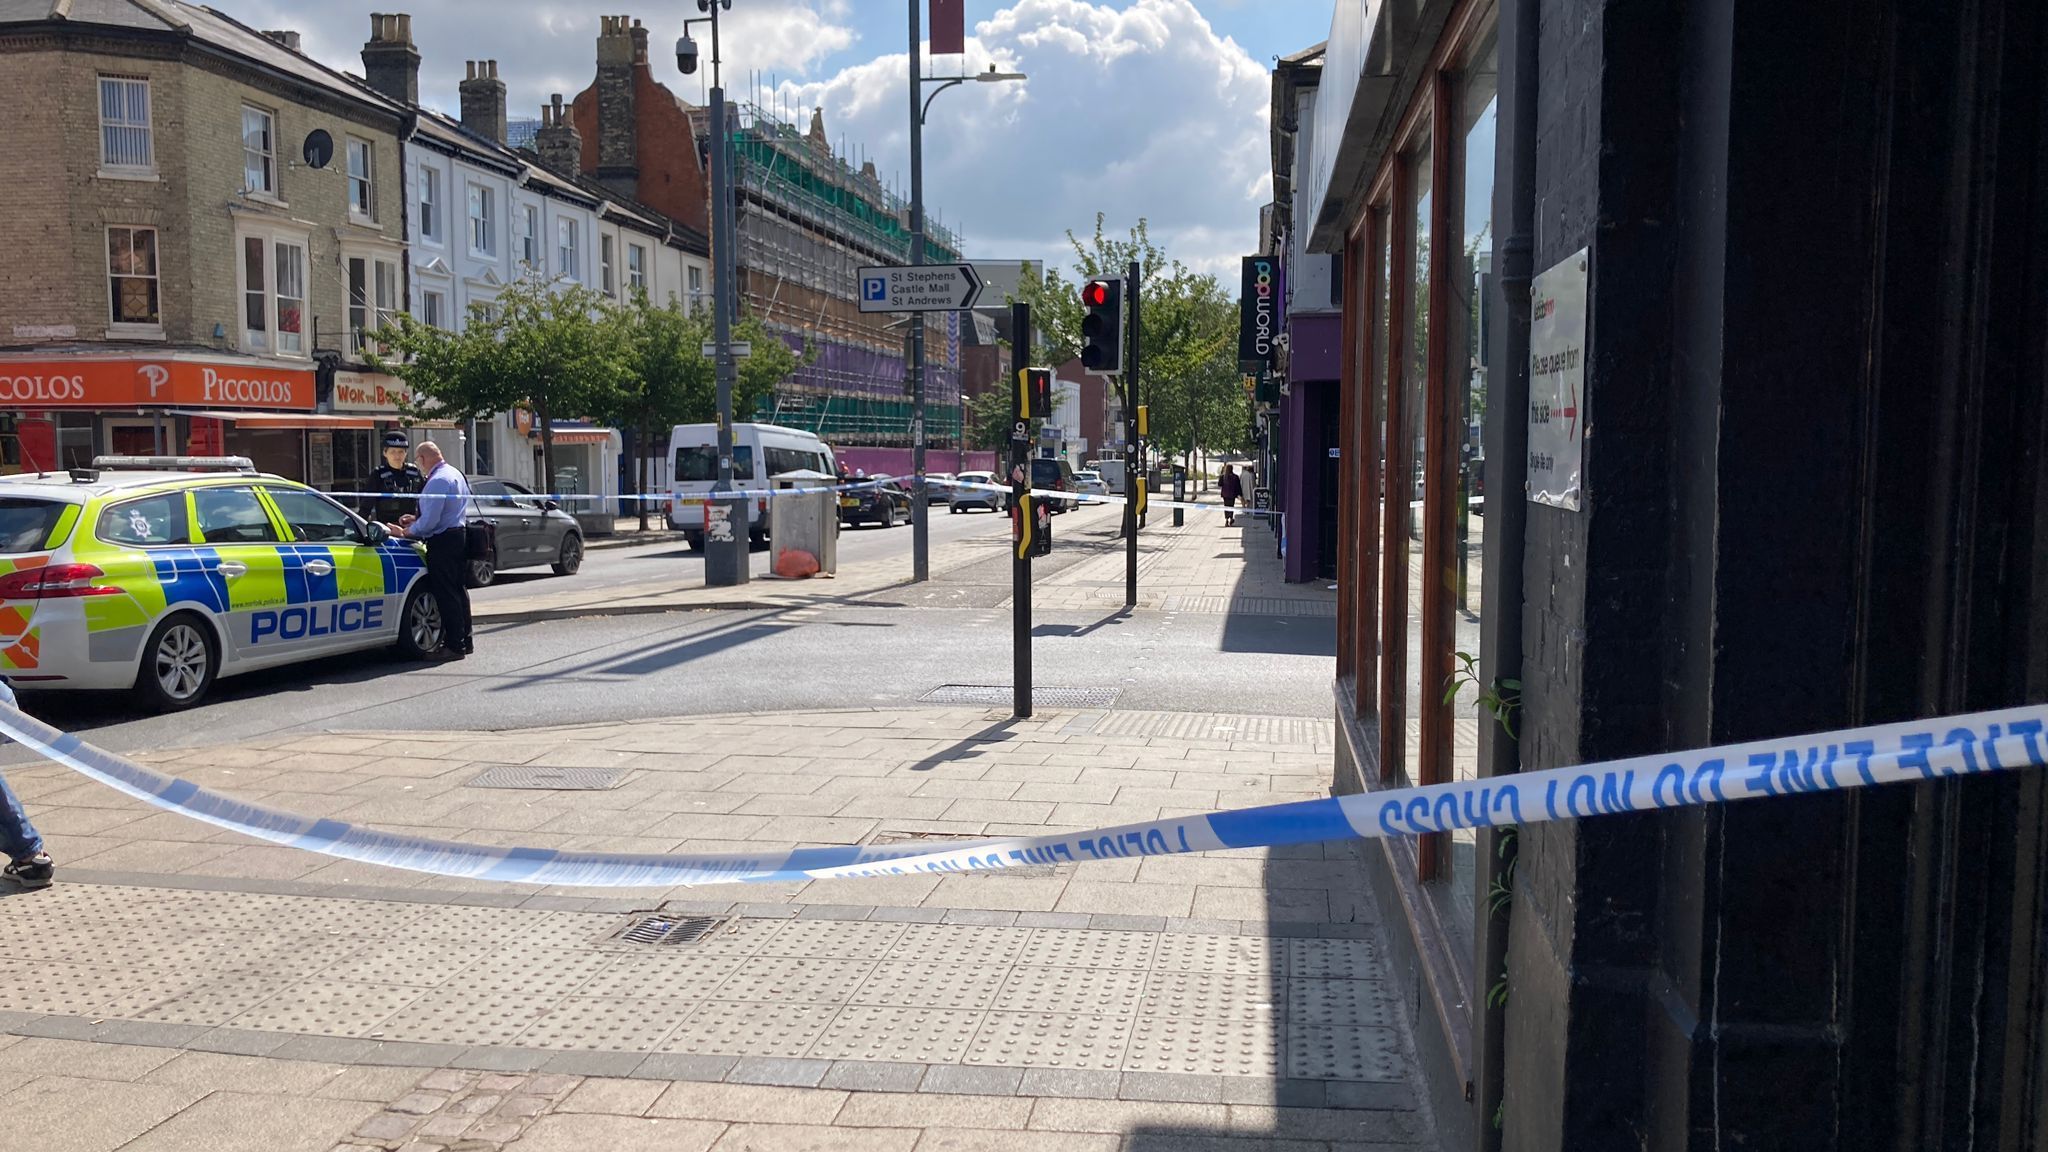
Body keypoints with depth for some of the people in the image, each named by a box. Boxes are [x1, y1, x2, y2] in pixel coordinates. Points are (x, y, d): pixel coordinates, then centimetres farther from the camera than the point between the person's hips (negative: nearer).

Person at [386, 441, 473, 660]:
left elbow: (429, 522, -21)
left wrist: (404, 532, -8)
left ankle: (454, 646, -3)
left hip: (443, 542, -10)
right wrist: (416, 519, 17)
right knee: (459, 590, 15)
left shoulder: (437, 481, -18)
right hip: (460, 535, 10)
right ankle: (465, 641, 23)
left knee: (446, 594, -5)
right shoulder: (456, 474, 13)